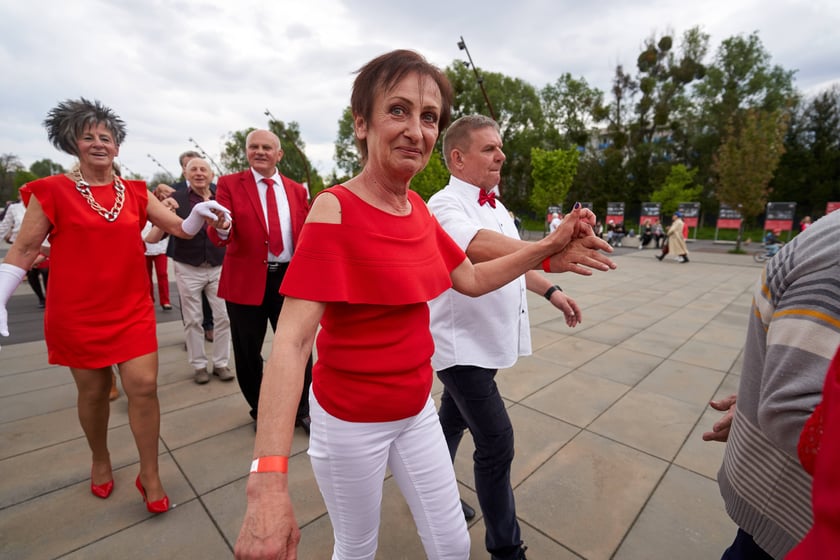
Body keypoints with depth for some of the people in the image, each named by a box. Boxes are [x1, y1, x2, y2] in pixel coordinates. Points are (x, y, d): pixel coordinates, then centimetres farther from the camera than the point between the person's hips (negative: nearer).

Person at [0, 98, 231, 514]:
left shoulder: (134, 192, 6)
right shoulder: (51, 191, -2)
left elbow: (181, 228, 5)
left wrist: (198, 215, -17)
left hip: (133, 309, 2)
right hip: (77, 314, -1)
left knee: (144, 387, -3)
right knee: (93, 391, 12)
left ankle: (149, 474, 13)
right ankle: (100, 461, 39)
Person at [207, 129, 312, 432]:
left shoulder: (297, 190, 8)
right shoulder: (229, 184, 0)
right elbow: (218, 235, -12)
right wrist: (222, 229, -35)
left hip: (290, 278, 2)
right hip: (246, 280, -1)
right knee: (248, 352, 11)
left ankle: (301, 411, 30)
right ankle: (260, 411, 35)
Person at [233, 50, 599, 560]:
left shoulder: (417, 208, -1)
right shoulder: (336, 209, -21)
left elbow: (473, 279, 8)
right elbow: (292, 341, -27)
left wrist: (552, 245, 3)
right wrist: (269, 481, -34)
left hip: (418, 408, 6)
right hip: (350, 421, -5)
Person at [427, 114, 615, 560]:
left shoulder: (494, 206, 11)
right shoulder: (446, 205, -19)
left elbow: (511, 259, 20)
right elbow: (479, 246, -40)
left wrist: (550, 291, 12)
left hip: (484, 339, 9)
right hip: (460, 342, -9)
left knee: (452, 421, 23)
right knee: (497, 441, -2)